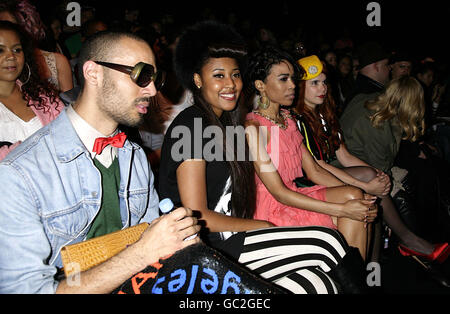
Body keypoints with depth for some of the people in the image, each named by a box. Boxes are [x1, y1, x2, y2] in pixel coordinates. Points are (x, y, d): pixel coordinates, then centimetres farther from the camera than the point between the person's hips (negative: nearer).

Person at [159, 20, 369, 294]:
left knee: (319, 281, -11)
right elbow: (197, 215, -16)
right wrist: (261, 226, -5)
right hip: (206, 249, -8)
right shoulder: (191, 125, -12)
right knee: (330, 242, -11)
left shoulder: (222, 124, 15)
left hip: (227, 239, 8)